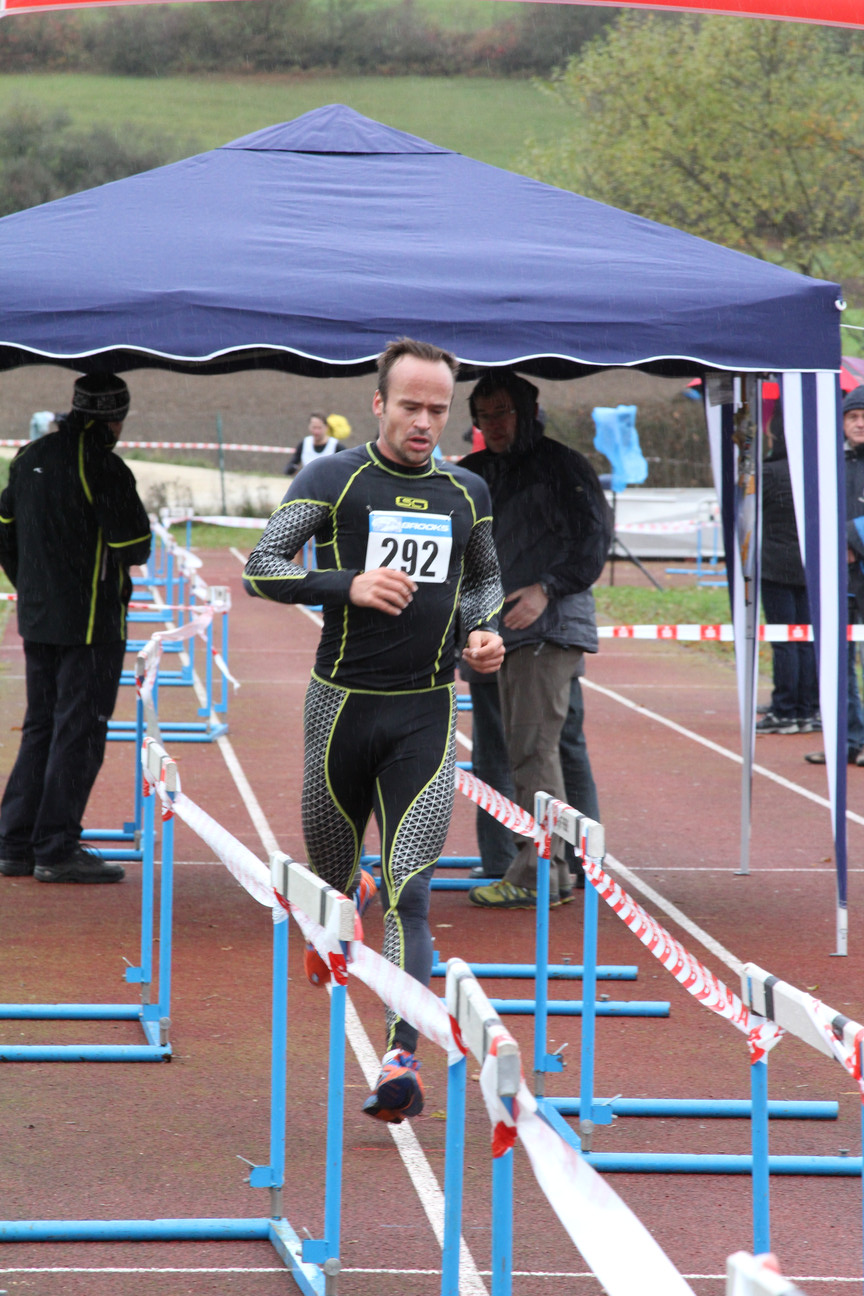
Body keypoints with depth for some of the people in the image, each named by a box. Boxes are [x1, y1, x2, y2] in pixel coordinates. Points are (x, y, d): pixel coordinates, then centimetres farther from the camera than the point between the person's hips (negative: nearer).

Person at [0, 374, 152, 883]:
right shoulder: (102, 468, -16)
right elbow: (136, 548, -14)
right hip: (90, 623, -8)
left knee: (41, 727, 15)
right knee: (79, 731, -2)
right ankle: (57, 850, -2)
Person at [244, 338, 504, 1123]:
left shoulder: (466, 493, 9)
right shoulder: (333, 481, -2)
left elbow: (486, 578, 26)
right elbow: (259, 568, -6)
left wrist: (485, 631, 5)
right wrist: (348, 585, -19)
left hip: (427, 713, 1)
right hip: (343, 704, -1)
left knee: (407, 891, -12)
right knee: (332, 873, 13)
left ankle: (402, 1057, -21)